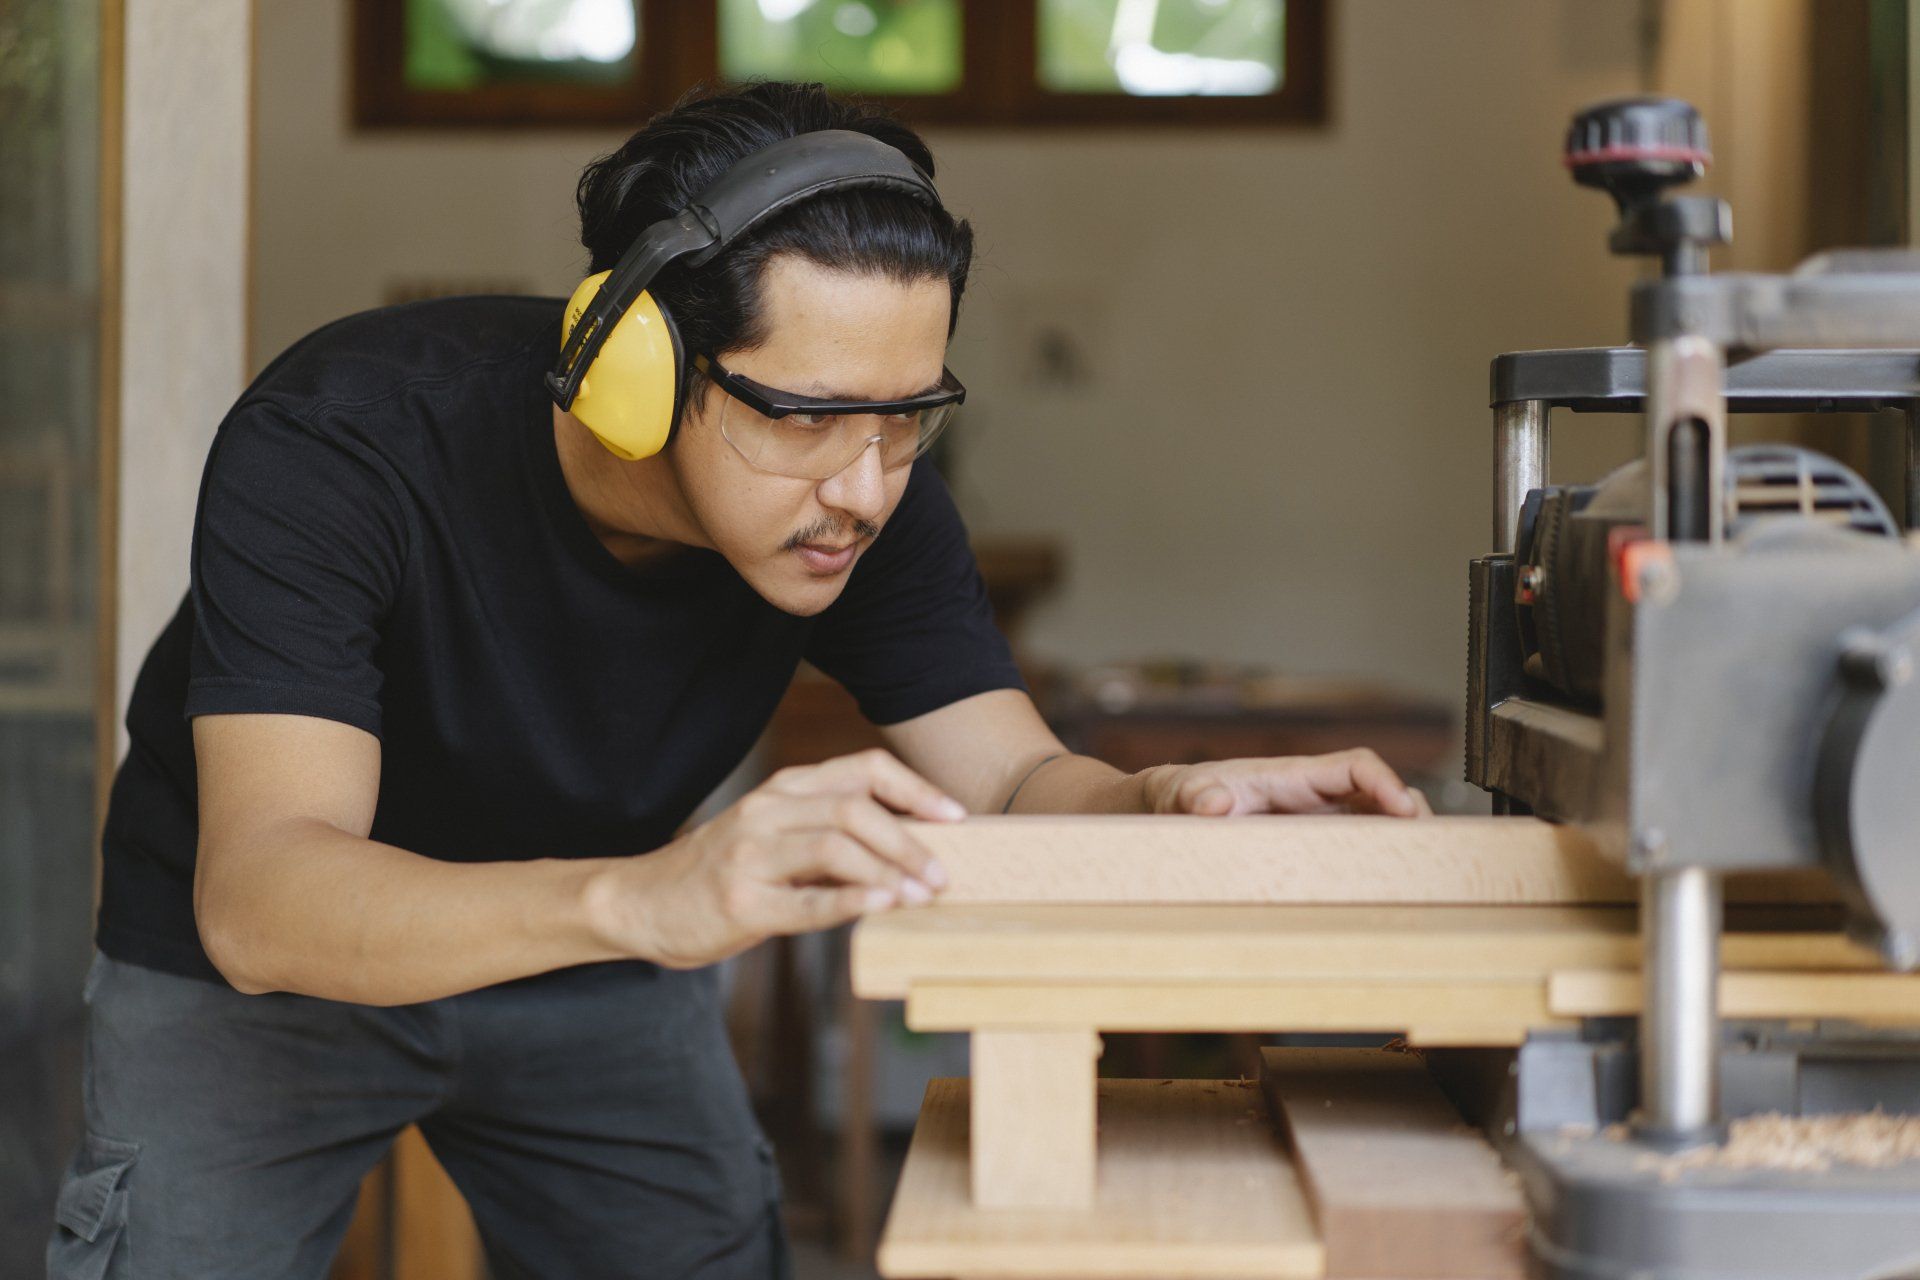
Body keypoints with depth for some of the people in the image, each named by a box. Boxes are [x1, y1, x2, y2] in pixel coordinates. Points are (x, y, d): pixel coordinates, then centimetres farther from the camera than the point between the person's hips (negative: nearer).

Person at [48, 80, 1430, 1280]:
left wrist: (1160, 803, -44)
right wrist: (640, 897, -64)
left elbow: (1011, 779, -18)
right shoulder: (337, 443, -35)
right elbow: (258, 894, -45)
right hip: (256, 972, -3)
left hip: (591, 971, 4)